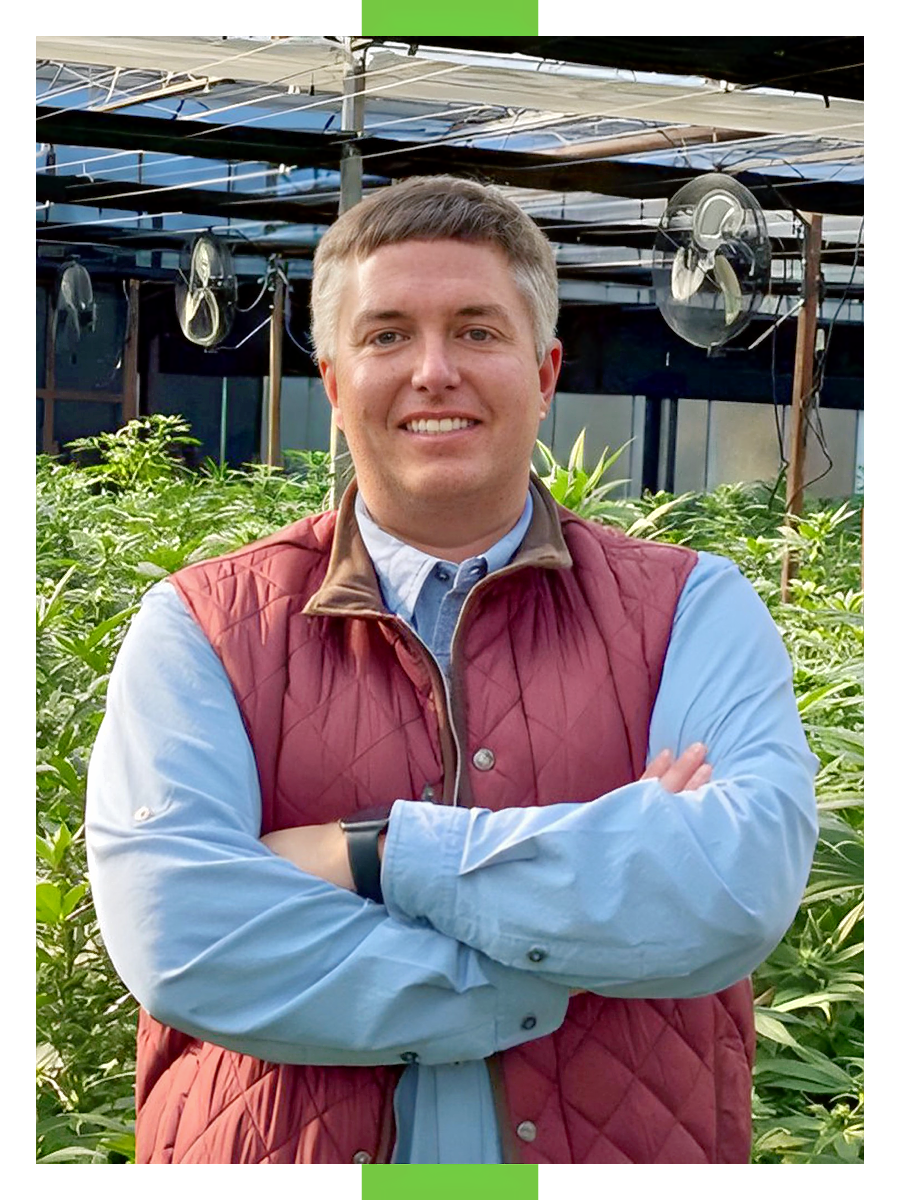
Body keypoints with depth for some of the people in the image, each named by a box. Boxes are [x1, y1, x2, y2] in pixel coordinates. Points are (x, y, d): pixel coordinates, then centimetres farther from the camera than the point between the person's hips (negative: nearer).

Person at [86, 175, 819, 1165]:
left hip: (624, 1153, 1)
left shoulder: (693, 610, -1)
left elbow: (744, 879, -18)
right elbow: (175, 931, -18)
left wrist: (381, 853, -18)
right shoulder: (203, 626, -3)